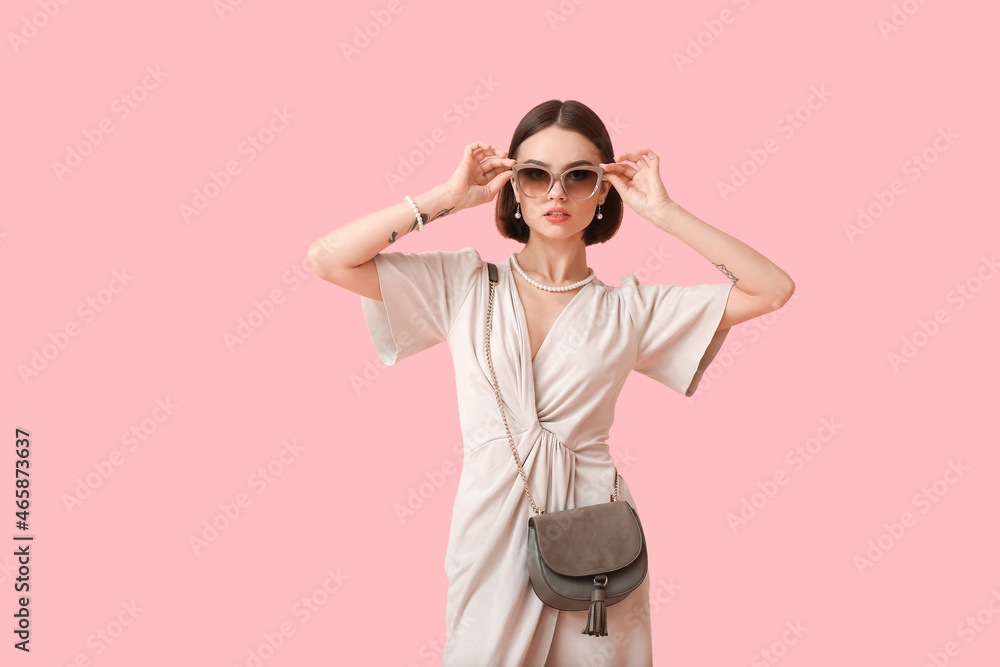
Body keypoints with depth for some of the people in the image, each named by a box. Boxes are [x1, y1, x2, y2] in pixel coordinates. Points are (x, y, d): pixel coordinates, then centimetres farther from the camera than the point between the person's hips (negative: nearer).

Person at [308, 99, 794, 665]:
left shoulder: (628, 308, 1)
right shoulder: (464, 284, 1)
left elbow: (773, 289, -2)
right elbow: (329, 258, -7)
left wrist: (664, 212, -5)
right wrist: (451, 196, -7)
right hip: (491, 528, 0)